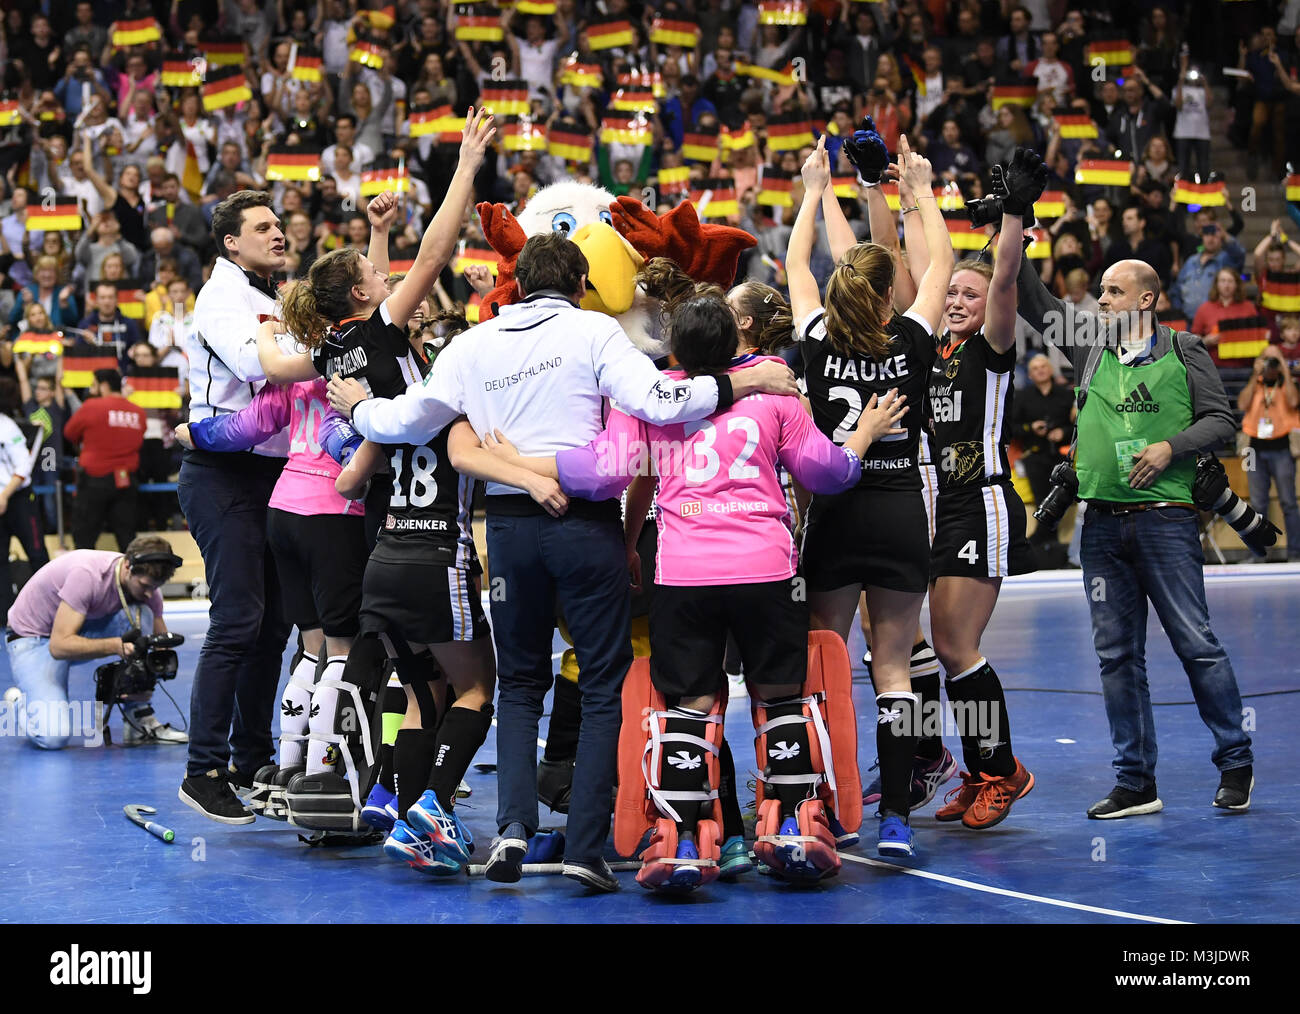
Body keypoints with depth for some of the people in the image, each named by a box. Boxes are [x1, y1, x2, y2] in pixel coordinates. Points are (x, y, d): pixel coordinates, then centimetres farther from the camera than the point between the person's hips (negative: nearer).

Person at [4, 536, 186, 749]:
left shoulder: (145, 581, -14)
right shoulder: (86, 574, -35)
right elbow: (59, 646, -36)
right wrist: (116, 645, -47)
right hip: (33, 638, -6)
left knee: (141, 614, -24)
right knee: (53, 737, -27)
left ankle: (139, 718, -14)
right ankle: (20, 703, 9)